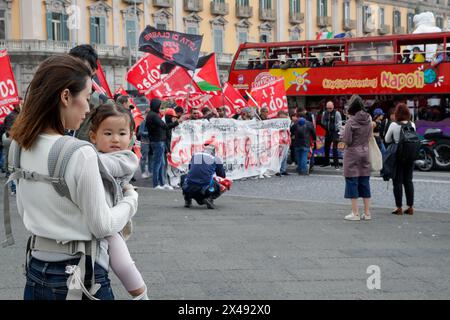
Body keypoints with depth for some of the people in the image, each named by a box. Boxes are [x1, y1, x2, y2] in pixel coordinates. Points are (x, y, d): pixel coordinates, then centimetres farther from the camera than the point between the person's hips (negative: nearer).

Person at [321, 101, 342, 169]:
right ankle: (326, 162, 26)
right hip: (327, 132, 6)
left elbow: (339, 123, -9)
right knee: (326, 148, 13)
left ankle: (336, 164, -8)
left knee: (334, 148, -11)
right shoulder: (324, 113, 8)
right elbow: (323, 122, 18)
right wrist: (324, 129, 9)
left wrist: (338, 131, -16)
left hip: (334, 132, -6)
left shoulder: (336, 113, -7)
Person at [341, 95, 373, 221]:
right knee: (365, 183, 11)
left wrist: (343, 134, 3)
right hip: (365, 153, 6)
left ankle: (355, 213, 1)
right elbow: (369, 136, 12)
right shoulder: (368, 120, 4)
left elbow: (347, 140, -15)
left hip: (352, 155, -6)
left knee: (352, 182, 1)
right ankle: (367, 212, 14)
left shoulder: (351, 121, -15)